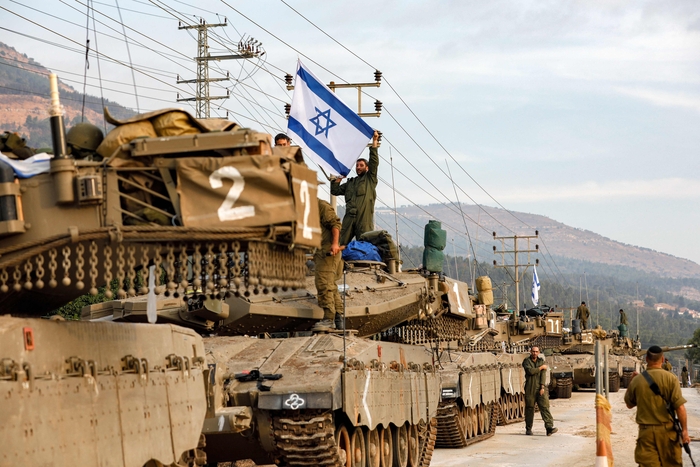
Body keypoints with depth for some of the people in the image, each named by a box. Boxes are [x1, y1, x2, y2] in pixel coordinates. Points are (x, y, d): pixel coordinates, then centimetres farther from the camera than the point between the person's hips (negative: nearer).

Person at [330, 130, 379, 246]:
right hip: (349, 217, 4)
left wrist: (374, 142, -2)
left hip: (364, 218, -4)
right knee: (342, 244, -4)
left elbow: (374, 162, 3)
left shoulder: (370, 179, 14)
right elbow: (335, 191, 24)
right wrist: (338, 178, 11)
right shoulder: (350, 183, 27)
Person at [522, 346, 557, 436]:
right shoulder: (526, 361, 4)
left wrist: (542, 387, -12)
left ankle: (549, 427, -20)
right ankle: (528, 429, 14)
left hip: (540, 388, 1)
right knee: (529, 408, 3)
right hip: (530, 389, -1)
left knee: (545, 406, -11)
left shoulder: (542, 361, 9)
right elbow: (530, 371, -15)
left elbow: (543, 374, -2)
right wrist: (541, 368, -6)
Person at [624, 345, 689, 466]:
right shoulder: (670, 379, -8)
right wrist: (684, 430, -6)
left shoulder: (636, 381, -2)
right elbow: (680, 407, -12)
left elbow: (629, 404, 13)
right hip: (667, 430, -1)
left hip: (646, 431, 1)